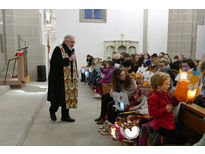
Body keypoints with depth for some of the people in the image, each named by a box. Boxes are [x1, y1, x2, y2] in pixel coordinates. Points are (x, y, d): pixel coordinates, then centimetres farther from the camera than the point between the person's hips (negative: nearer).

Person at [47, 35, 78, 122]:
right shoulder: (58, 49, -9)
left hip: (70, 79, 7)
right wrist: (68, 59, -22)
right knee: (58, 97, 0)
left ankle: (65, 116, 20)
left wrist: (75, 77, 12)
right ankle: (52, 110, 29)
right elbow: (55, 62, -21)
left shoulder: (72, 51, 13)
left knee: (67, 97, 9)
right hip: (59, 79, -6)